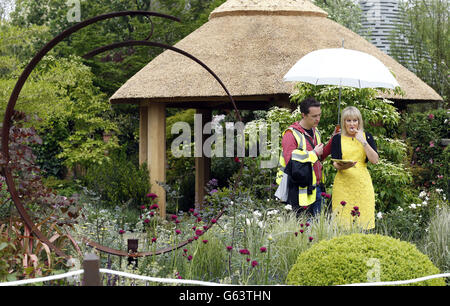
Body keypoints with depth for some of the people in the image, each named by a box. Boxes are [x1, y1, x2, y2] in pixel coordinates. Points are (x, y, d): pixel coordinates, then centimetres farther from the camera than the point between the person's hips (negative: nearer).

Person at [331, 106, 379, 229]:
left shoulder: (367, 137, 10)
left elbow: (375, 160, 0)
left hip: (362, 182, 1)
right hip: (343, 183, -1)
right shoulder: (337, 139, 8)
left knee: (363, 219, -5)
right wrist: (341, 166, -22)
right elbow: (334, 163, 1)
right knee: (342, 221, -7)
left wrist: (363, 141, -8)